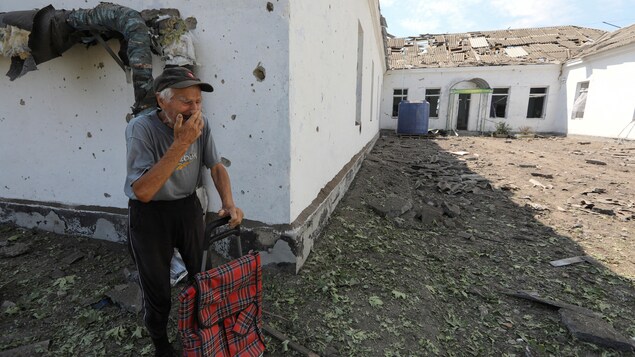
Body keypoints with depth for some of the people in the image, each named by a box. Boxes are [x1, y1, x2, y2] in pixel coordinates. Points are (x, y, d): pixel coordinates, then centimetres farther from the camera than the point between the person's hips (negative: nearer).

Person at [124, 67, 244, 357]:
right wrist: (181, 143, -36)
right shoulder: (141, 129, -24)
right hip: (149, 215, -4)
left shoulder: (201, 123, -10)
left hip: (188, 208, 4)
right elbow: (143, 191, -31)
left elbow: (216, 167, 0)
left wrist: (228, 202, -15)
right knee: (157, 290, 10)